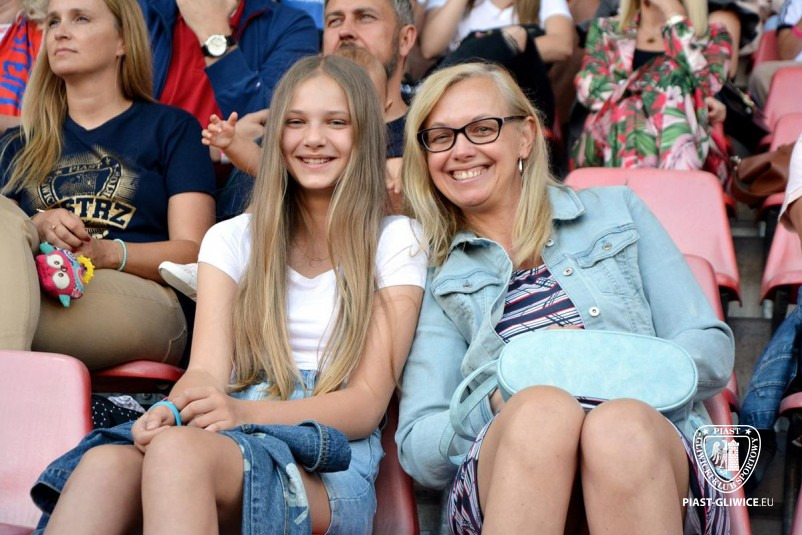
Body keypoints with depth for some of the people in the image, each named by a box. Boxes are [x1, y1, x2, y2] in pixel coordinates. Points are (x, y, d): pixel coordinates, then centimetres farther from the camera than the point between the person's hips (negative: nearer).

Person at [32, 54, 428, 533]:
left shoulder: (397, 242, 9)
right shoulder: (233, 239, 18)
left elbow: (367, 404, 0)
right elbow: (207, 369, 4)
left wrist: (246, 412, -19)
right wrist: (172, 410, -23)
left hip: (328, 467, -2)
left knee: (179, 452, -37)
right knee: (106, 463, -34)